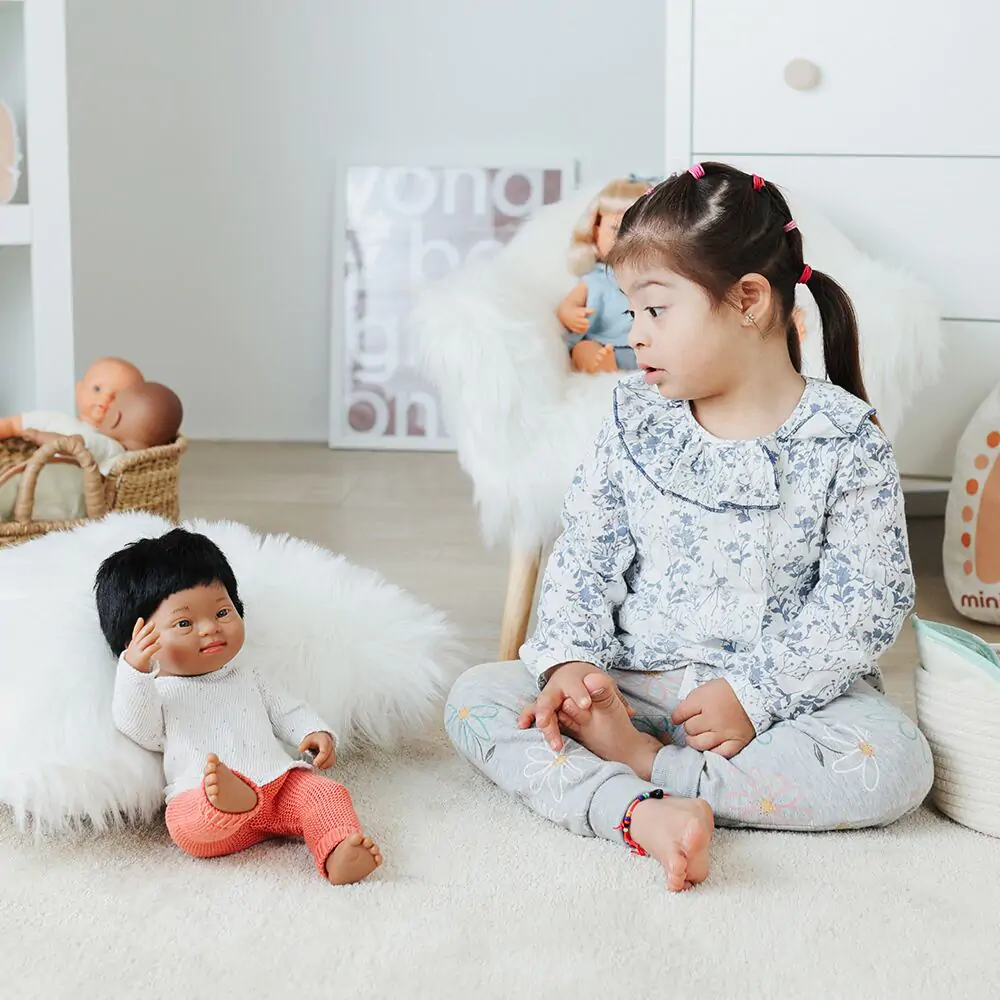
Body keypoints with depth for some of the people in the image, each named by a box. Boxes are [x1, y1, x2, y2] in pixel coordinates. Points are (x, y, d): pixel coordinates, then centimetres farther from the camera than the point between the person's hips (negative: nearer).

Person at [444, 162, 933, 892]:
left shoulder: (848, 442, -7)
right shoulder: (636, 425, 3)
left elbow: (864, 604, -9)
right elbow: (583, 556, 3)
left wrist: (755, 695, -18)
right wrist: (569, 660, -14)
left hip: (784, 691, -2)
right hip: (626, 688, 3)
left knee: (897, 762, -30)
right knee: (477, 697, -16)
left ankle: (642, 764, -24)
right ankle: (638, 812, -37)